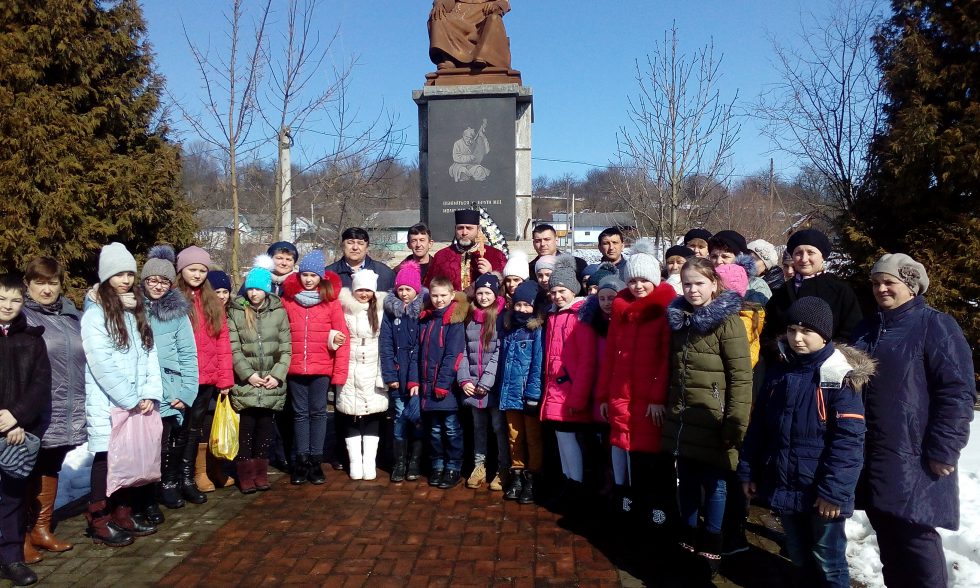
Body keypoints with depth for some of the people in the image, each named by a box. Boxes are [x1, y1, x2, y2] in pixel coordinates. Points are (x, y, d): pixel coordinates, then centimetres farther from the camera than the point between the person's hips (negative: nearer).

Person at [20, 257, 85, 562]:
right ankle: (21, 535, 18)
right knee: (29, 471, 5)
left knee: (51, 468, 16)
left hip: (67, 412, 6)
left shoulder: (72, 316, 11)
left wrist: (84, 402, 17)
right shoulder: (20, 317, -7)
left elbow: (86, 358, 18)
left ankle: (41, 529, 29)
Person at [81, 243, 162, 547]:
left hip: (139, 405, 6)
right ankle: (99, 521, 12)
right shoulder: (95, 314, -7)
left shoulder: (136, 311, 14)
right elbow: (103, 365, -14)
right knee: (108, 460, 0)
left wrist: (151, 394, -4)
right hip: (108, 405, -5)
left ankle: (126, 512, 22)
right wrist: (132, 401, -13)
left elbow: (150, 354, 8)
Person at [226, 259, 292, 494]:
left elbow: (286, 349, 2)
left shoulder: (279, 312, 4)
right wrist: (249, 374, -12)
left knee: (265, 426, 7)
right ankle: (246, 475, 10)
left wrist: (277, 375, -8)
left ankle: (261, 473, 20)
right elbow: (233, 350, -4)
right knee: (246, 427, -2)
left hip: (272, 383, 1)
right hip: (245, 383, -1)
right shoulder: (235, 313, 1)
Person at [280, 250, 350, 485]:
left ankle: (316, 461, 17)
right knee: (300, 413, 9)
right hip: (295, 367, 2)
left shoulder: (331, 300, -2)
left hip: (322, 368, -1)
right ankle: (301, 461, 18)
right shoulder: (287, 299, 4)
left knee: (318, 412, 7)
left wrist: (340, 372, -8)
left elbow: (342, 337, -4)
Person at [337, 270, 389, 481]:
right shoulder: (344, 308, 3)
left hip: (374, 370, 0)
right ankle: (355, 461, 11)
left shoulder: (381, 309, 3)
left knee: (374, 413, 1)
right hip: (349, 370, 0)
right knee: (351, 415, 3)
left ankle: (370, 461, 8)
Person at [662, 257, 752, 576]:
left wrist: (735, 424, -16)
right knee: (687, 483, 14)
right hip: (682, 419, 5)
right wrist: (667, 406, 15)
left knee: (713, 484, 7)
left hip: (712, 421, -5)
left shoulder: (726, 321, -11)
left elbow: (741, 376, -14)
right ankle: (688, 541, 30)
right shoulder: (679, 319, 7)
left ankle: (710, 549, 22)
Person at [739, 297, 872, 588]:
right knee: (799, 557, 21)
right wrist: (748, 471, 9)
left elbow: (848, 440, -18)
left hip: (822, 493, -5)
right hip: (784, 488, 6)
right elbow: (758, 426, 10)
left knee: (828, 560, 10)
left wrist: (834, 490, -21)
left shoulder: (840, 377, -14)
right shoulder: (779, 373, 6)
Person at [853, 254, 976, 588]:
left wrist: (944, 450, -17)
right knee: (887, 535, 14)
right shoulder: (868, 329, 16)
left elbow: (957, 392, -13)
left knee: (915, 536, -5)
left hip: (913, 459, -7)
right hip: (871, 456, 7)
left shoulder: (935, 326, -7)